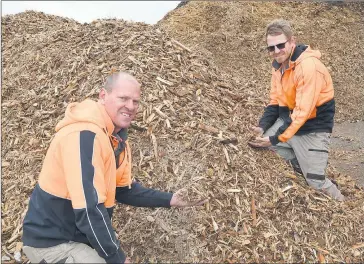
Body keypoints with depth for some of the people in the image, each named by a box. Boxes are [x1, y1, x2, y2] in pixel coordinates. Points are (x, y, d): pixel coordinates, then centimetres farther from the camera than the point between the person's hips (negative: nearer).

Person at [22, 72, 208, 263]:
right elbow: (88, 210, -31)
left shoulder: (118, 137, 4)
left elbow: (125, 190, 7)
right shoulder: (83, 135, -27)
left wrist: (170, 199, -3)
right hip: (51, 242, -9)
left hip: (81, 236, 9)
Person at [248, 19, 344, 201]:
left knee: (315, 182, -7)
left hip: (313, 127, -8)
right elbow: (275, 102, 6)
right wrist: (263, 126, -10)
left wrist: (277, 139, -27)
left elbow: (303, 111, -28)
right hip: (288, 119, 8)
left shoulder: (309, 67, -26)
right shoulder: (278, 65, 1)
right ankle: (300, 163, 7)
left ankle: (340, 204, 24)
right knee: (257, 140, -5)